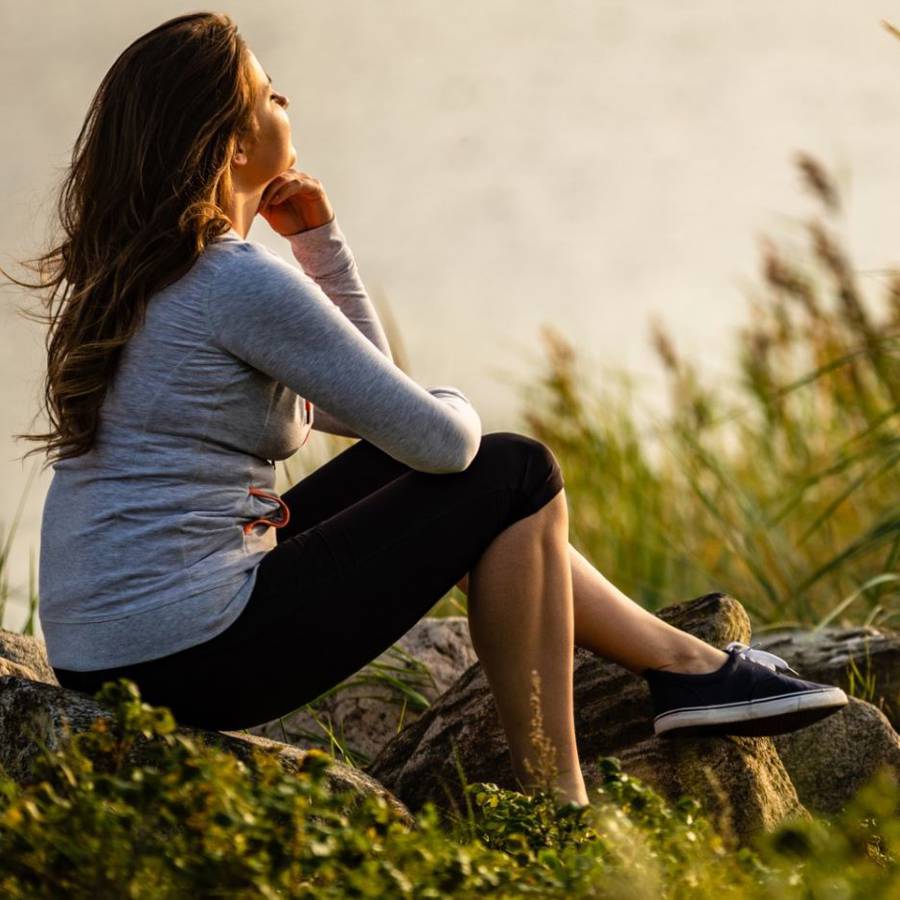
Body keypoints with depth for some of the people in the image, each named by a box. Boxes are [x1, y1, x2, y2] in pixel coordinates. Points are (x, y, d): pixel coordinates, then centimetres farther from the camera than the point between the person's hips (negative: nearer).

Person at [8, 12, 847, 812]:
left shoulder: (128, 273, 14)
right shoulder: (241, 280, -17)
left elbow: (360, 398, 21)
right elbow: (438, 436, -13)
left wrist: (319, 237, 12)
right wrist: (457, 408, 10)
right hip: (197, 660, -10)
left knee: (403, 464, 21)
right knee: (515, 473, 1)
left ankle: (686, 663, 24)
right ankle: (552, 802, 5)